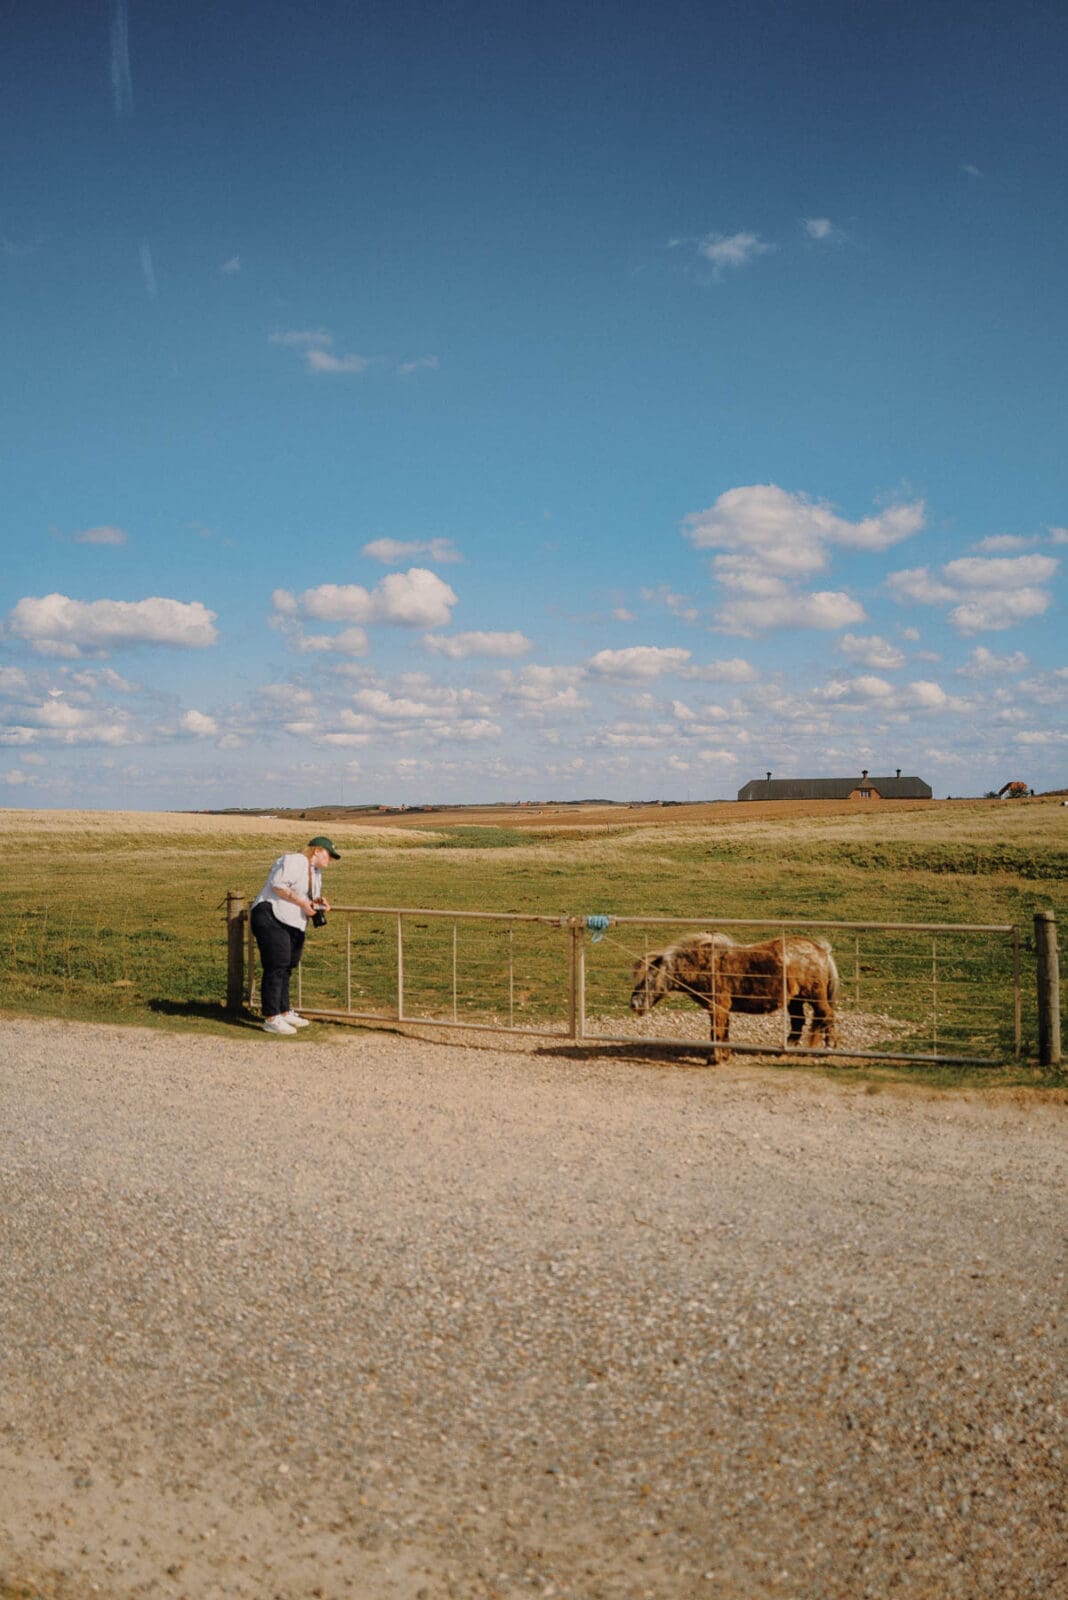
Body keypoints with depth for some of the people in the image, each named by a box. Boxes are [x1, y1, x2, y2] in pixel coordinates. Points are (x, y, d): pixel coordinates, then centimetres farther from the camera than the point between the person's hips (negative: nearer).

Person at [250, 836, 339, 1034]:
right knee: (276, 967, -13)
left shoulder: (316, 871, 21)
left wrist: (318, 901, 4)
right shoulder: (294, 860, -11)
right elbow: (278, 885, -21)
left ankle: (284, 1012, 24)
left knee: (286, 968, 14)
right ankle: (271, 1019, -12)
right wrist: (302, 902, -20)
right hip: (271, 916, -11)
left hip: (292, 924, 11)